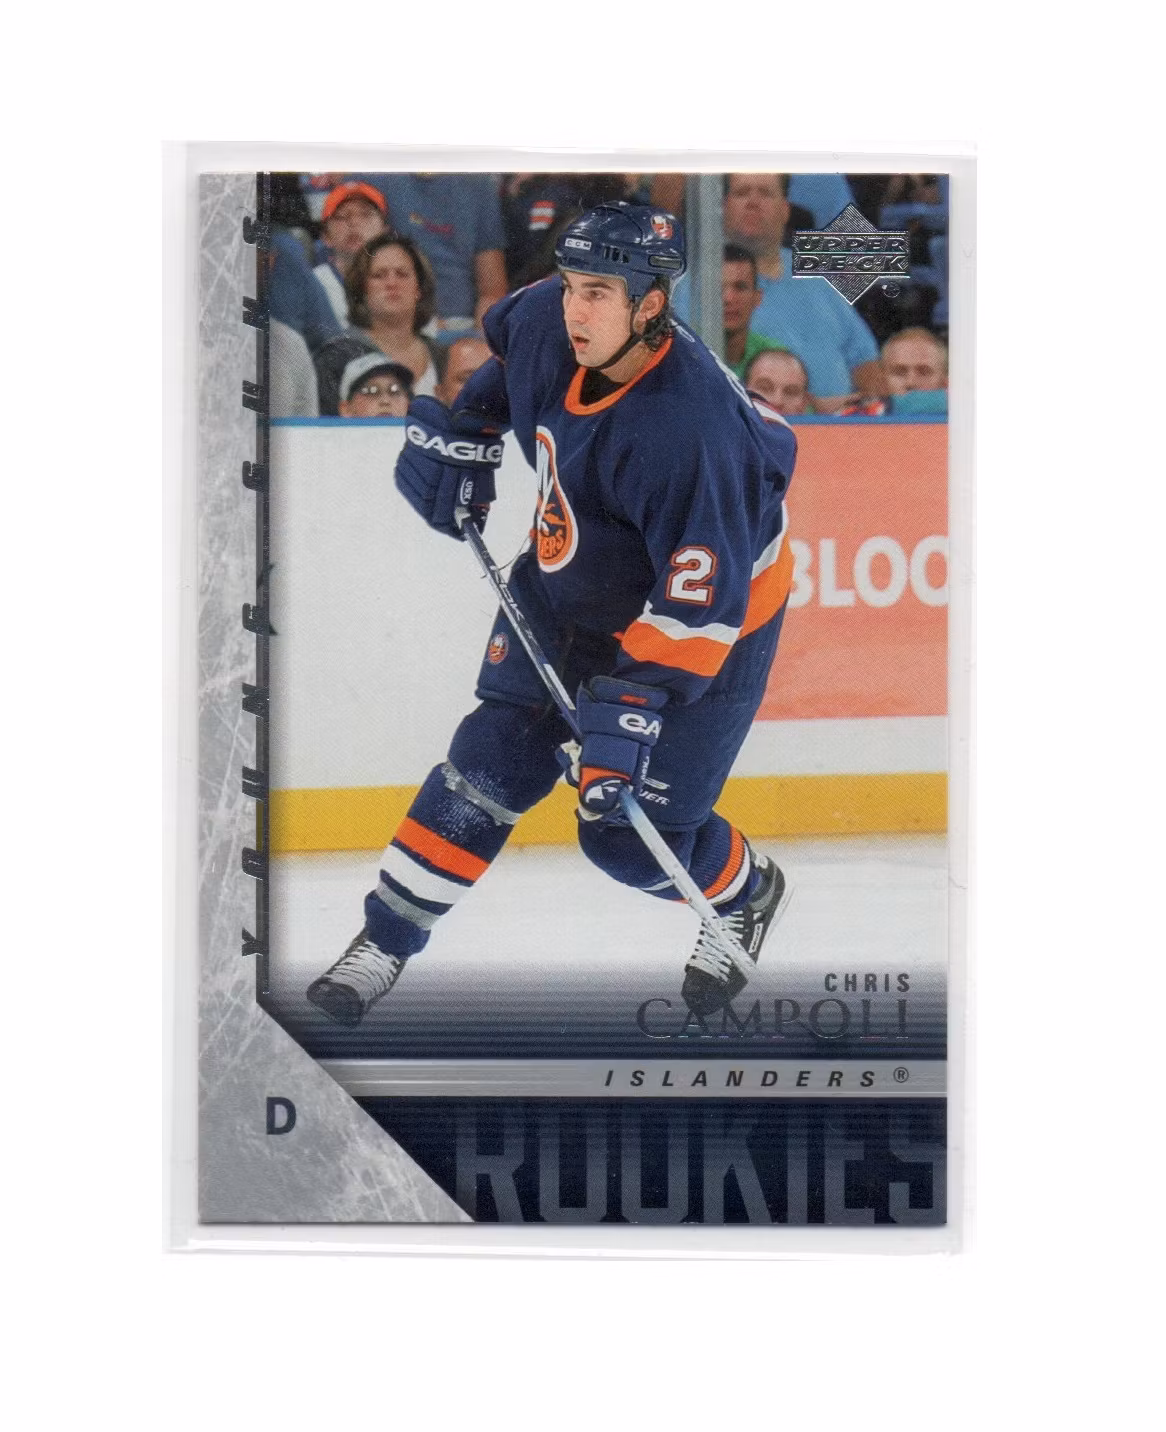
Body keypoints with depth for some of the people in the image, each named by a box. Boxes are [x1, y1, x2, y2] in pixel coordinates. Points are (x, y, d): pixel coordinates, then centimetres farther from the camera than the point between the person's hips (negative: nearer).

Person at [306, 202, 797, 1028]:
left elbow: (700, 601, -35)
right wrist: (461, 432, 4)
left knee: (630, 833, -3)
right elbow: (507, 346, 11)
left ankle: (748, 897, 28)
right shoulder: (549, 325, -18)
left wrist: (635, 700, -39)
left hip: (705, 619, -6)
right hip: (570, 581, 6)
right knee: (495, 761, 1)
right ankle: (389, 938, 13)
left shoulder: (688, 428, -38)